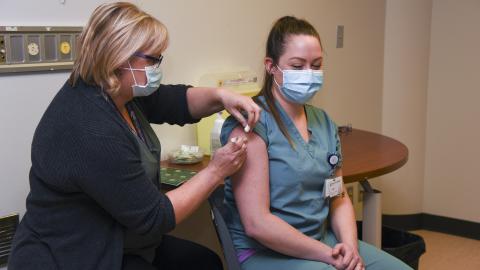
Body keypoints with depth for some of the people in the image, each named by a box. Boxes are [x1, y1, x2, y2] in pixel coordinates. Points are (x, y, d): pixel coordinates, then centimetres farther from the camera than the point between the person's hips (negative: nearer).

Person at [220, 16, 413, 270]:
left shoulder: (323, 121, 9)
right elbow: (256, 223, -20)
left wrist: (350, 244, -6)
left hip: (324, 240, 7)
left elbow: (339, 198, 13)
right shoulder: (251, 122, -15)